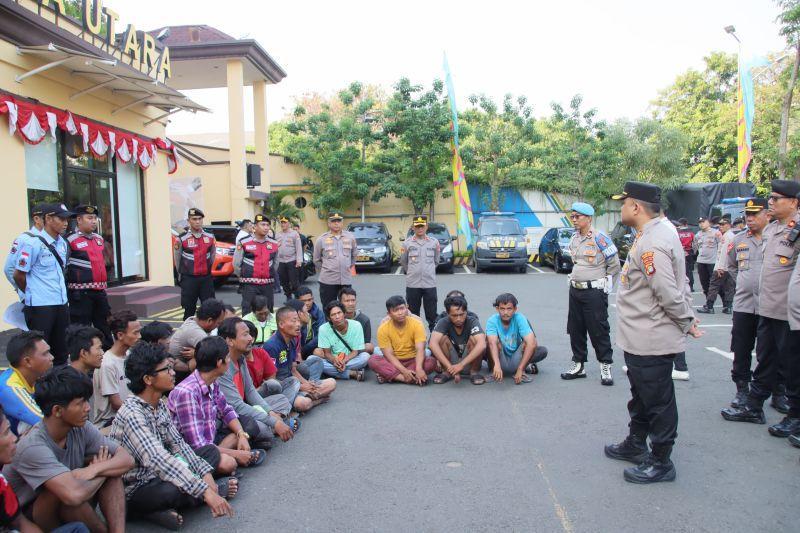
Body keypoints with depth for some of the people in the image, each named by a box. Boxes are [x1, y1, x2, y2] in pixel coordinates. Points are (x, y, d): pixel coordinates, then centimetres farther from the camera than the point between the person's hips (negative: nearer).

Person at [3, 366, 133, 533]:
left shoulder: (81, 429, -10)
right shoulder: (32, 447, -30)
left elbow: (127, 459, -12)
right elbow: (74, 495, -42)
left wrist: (94, 470, -31)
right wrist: (101, 475, -21)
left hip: (68, 511, 6)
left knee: (112, 466, -13)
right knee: (66, 492, -34)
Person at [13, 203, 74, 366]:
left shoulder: (62, 243, 10)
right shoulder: (33, 244, -12)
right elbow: (18, 275, -6)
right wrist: (33, 293, 8)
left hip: (61, 304, 7)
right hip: (40, 306, -7)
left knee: (61, 350, 13)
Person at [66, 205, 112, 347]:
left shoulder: (99, 239, 13)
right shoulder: (70, 241, -10)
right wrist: (67, 293, -12)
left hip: (100, 292, 7)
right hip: (81, 294, -7)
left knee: (105, 328, 14)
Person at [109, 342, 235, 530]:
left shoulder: (161, 405, 1)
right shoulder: (131, 414, -27)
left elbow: (178, 444, 0)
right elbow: (158, 461, -38)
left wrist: (206, 473, -14)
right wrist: (206, 491, -41)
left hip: (158, 476, 9)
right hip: (135, 489, -8)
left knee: (211, 451, 8)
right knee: (173, 491, -36)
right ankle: (214, 489, -5)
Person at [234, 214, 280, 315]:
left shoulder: (274, 244, 7)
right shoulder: (244, 243, -5)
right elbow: (236, 264, 3)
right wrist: (245, 277, 10)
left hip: (268, 285, 4)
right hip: (250, 285, -4)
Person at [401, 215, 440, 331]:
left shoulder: (434, 242, 3)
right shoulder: (407, 243, 0)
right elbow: (403, 262, 11)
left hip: (430, 283, 0)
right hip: (412, 284, 0)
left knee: (432, 313, 4)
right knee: (413, 314, 7)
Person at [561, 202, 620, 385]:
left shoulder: (600, 238, -13)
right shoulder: (574, 238, 9)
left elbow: (614, 265, -7)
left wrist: (601, 283, 0)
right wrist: (576, 279, 14)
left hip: (594, 292, -7)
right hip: (575, 290, 7)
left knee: (598, 331, -1)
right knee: (575, 330, 11)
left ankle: (605, 367, 12)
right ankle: (579, 365, 22)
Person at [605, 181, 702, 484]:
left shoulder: (652, 244, -25)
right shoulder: (660, 231, 9)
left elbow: (670, 295, -25)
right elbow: (680, 281, 13)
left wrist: (686, 324, -10)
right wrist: (688, 319, 11)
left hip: (652, 342, -11)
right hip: (639, 339, 11)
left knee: (658, 402, 5)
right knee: (641, 397, 24)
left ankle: (661, 462, 19)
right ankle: (636, 445, 41)